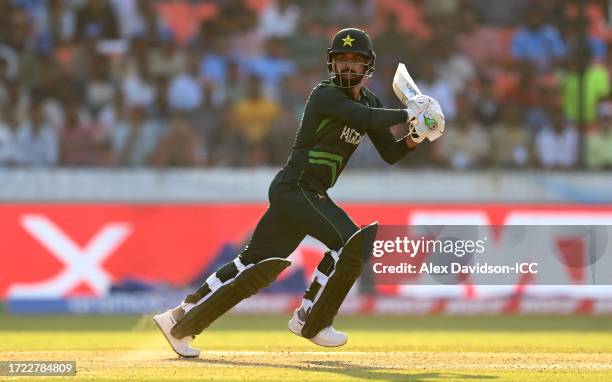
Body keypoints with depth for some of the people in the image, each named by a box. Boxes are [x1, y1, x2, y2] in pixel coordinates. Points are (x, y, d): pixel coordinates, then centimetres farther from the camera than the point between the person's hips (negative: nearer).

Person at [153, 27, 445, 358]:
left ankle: (179, 320, 12)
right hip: (294, 188, -9)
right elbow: (367, 119, -31)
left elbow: (391, 154, 12)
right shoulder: (325, 95, -14)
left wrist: (415, 136, -6)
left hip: (311, 193, 9)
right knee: (350, 240, -20)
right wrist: (409, 114, -20)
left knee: (258, 265, 7)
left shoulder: (369, 102, 12)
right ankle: (310, 322, -5)